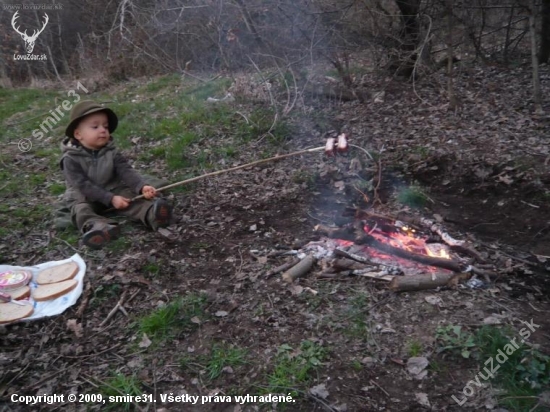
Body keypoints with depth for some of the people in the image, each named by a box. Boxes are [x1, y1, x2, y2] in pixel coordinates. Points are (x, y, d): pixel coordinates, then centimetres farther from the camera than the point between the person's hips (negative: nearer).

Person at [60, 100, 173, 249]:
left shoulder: (111, 152, -4)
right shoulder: (71, 159, -15)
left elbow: (126, 171, -15)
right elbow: (83, 186, -22)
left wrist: (142, 186, -35)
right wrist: (110, 199, -30)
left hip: (113, 190, 2)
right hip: (83, 197, -2)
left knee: (131, 198, -23)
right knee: (81, 210, -31)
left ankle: (151, 213, -49)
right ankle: (99, 227, -60)